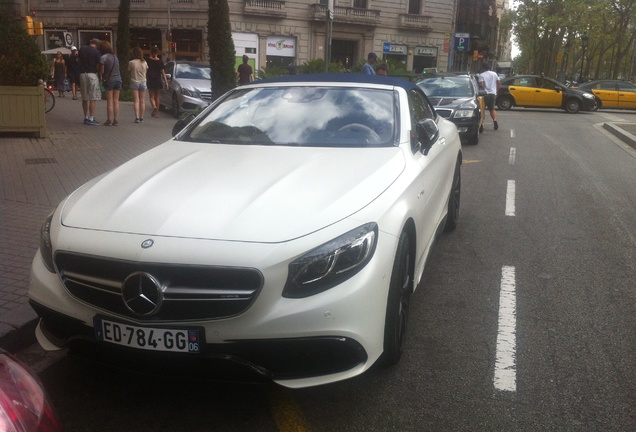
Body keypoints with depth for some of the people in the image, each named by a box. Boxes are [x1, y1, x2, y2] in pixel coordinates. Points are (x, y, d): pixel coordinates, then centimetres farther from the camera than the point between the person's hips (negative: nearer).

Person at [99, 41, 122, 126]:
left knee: (109, 101, -1)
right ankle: (115, 120, 6)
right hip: (118, 79, 5)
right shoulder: (115, 57, 10)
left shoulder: (103, 57, -8)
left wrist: (102, 77, 11)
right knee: (116, 101, 6)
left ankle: (109, 120, 0)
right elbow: (117, 68, 12)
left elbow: (101, 71, -8)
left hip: (109, 80, -5)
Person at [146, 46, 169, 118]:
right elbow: (163, 72, -3)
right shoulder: (160, 61, -2)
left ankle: (154, 107, -23)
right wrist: (166, 82, 0)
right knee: (157, 97, 10)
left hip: (150, 80, -1)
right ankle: (157, 112, 11)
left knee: (152, 97, 5)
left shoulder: (148, 61, -3)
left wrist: (145, 79, 8)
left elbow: (146, 71, -2)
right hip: (158, 80, 1)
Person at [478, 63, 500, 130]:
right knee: (492, 108, 14)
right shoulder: (494, 74, 11)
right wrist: (496, 91, 18)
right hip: (493, 93, 5)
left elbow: (481, 84, -18)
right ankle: (495, 121, -7)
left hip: (485, 94, -5)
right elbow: (499, 83, 9)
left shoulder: (481, 75, -6)